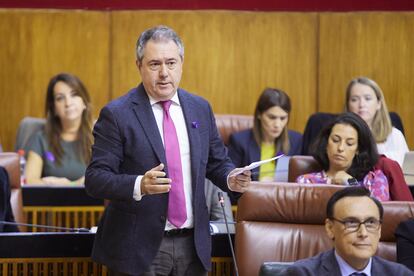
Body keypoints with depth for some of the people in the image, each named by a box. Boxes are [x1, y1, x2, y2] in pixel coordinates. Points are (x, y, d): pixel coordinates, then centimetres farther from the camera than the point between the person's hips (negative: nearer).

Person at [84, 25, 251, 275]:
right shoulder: (117, 114, -6)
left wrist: (231, 179, -5)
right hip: (140, 248, -4)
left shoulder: (200, 108, 9)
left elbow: (217, 163, 18)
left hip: (193, 245, 4)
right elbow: (95, 178, -11)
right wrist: (139, 185, -28)